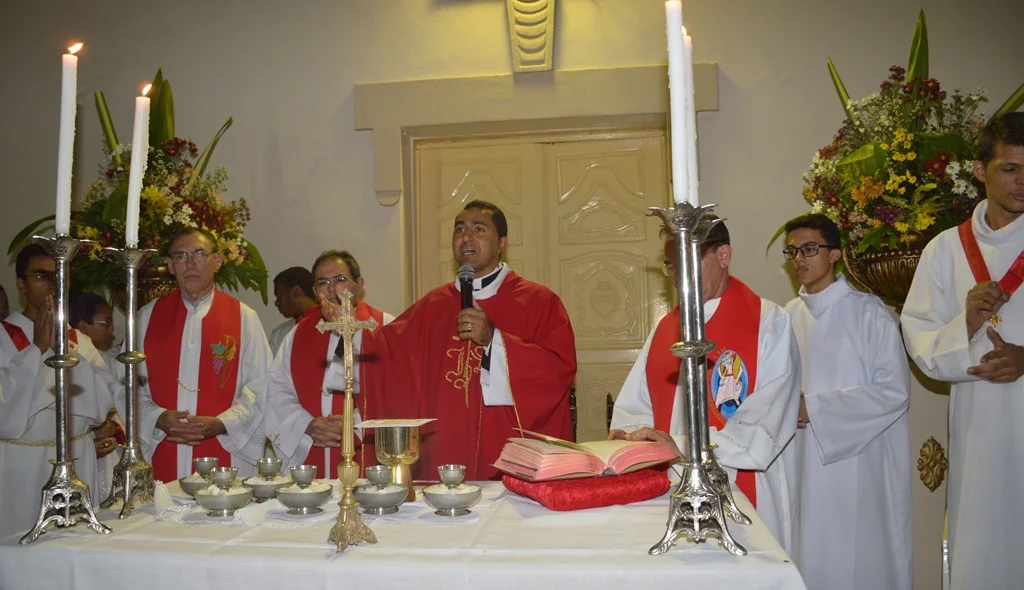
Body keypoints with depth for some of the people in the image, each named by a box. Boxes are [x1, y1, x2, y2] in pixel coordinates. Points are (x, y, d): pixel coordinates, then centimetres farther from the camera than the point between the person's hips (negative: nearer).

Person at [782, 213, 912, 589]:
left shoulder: (870, 314, -8)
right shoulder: (789, 316, 7)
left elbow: (894, 391, -13)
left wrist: (814, 407, -15)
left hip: (859, 463, -5)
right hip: (807, 466, 5)